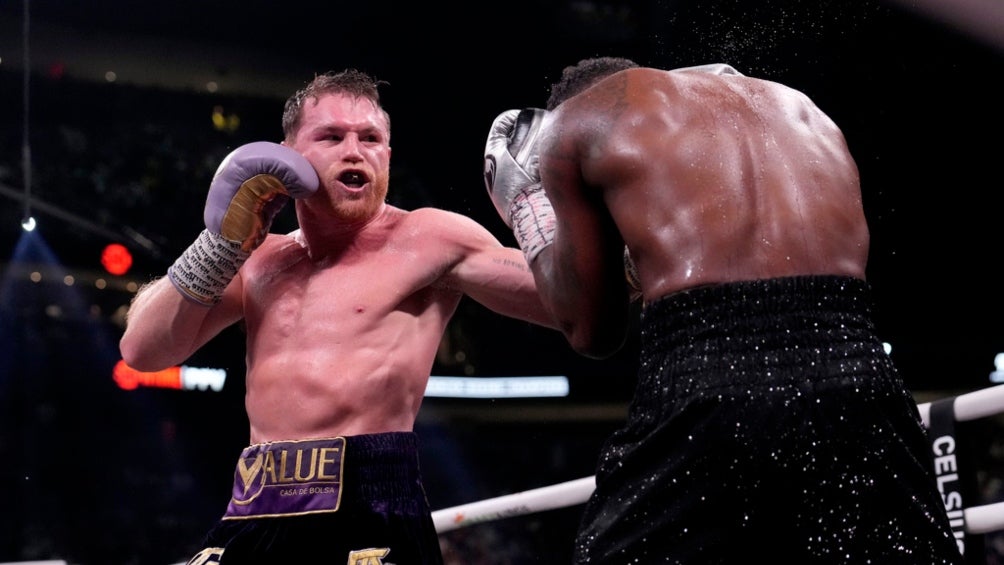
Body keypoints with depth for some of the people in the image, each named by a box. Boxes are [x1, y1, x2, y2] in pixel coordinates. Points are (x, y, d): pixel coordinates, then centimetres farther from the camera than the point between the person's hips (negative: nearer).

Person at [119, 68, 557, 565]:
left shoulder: (425, 239, 2)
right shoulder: (261, 259, 17)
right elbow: (141, 349, 13)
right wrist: (222, 243, 5)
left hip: (369, 508, -5)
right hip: (255, 514, 5)